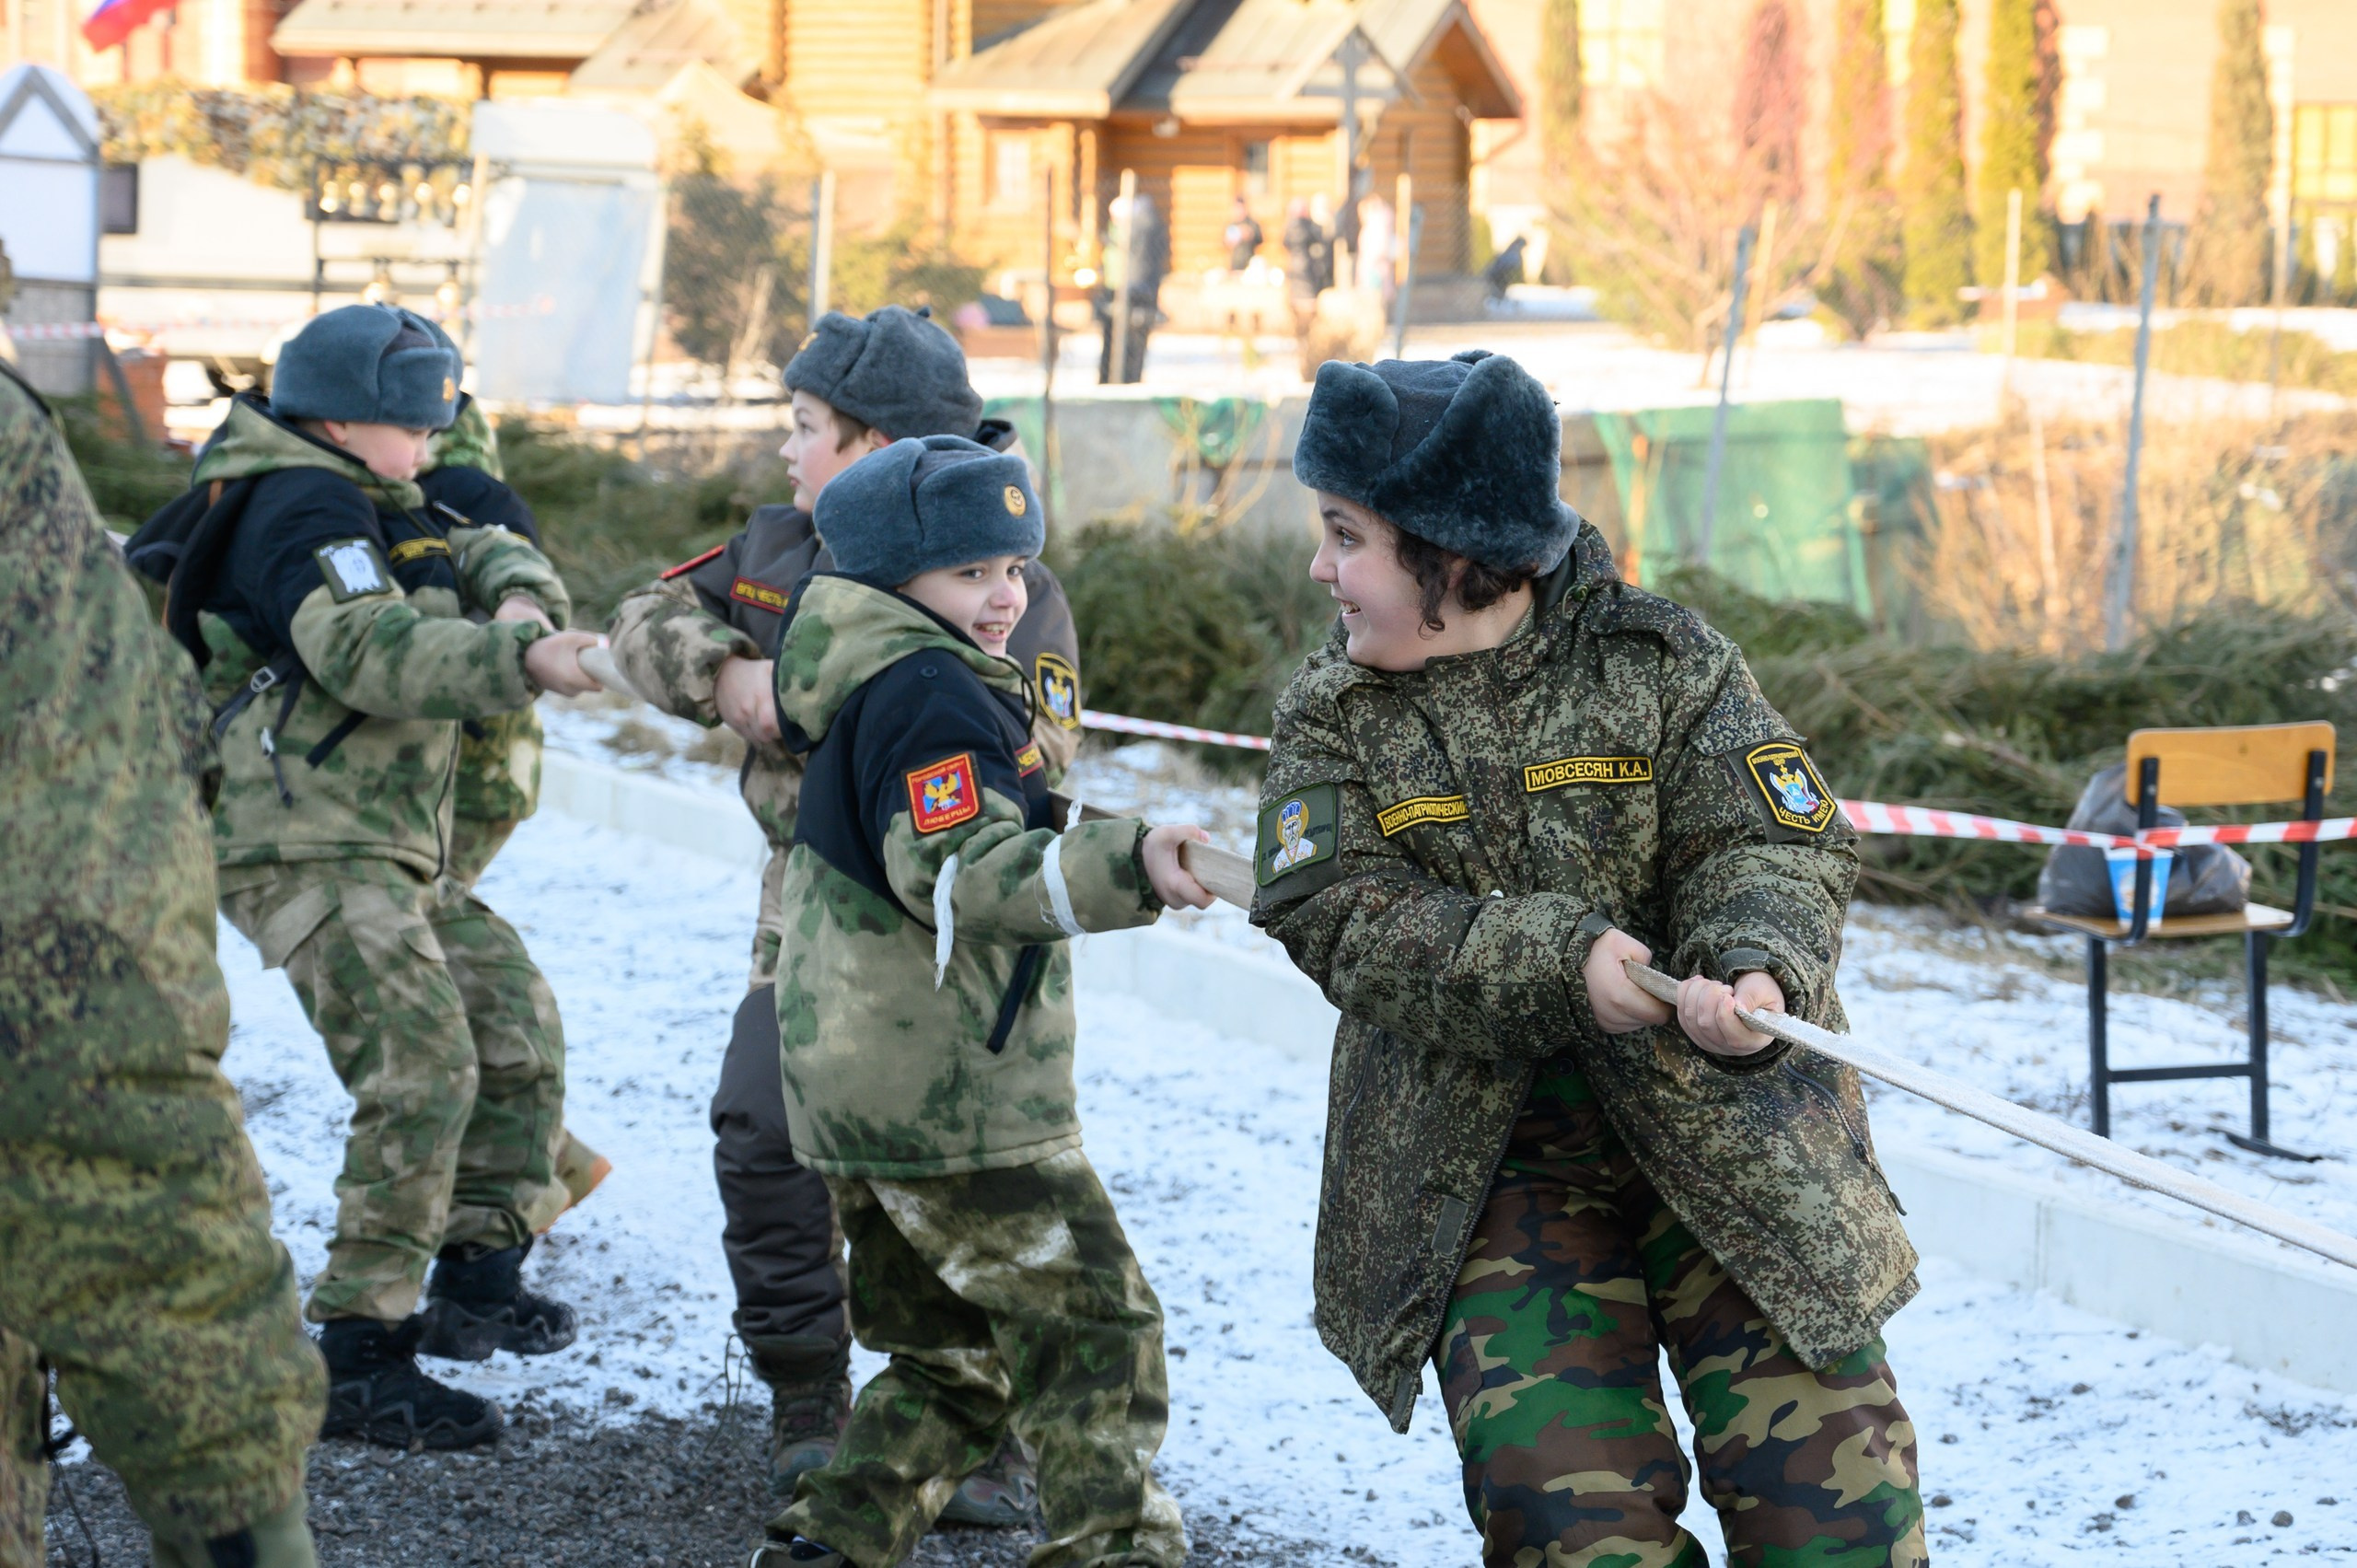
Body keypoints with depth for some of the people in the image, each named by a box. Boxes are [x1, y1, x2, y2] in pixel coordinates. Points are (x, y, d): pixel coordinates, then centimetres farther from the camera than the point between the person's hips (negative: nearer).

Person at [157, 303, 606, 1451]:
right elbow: (371, 653, -29)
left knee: (519, 1031, 13)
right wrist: (522, 663, -36)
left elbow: (494, 554, 15)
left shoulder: (384, 512, 20)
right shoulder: (303, 511, -13)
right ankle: (358, 1360, -16)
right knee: (421, 1068, -19)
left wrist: (521, 599, -8)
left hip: (397, 852, 11)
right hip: (310, 849, -11)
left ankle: (475, 1278, 22)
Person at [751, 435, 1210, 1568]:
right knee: (1096, 1332, -4)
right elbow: (961, 872, -29)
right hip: (954, 1101, -10)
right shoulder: (931, 693, -16)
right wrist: (1125, 869, -40)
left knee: (951, 1354, 18)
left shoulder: (862, 691, 17)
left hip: (866, 1093, 10)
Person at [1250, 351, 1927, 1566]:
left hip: (1727, 1131, -1)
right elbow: (1336, 917, -12)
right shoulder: (1331, 716, 1)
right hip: (1490, 1161, 1)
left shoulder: (1661, 662, -4)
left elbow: (1779, 842, -10)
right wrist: (1556, 963, -26)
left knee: (1821, 1462, -4)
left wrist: (1756, 967, -34)